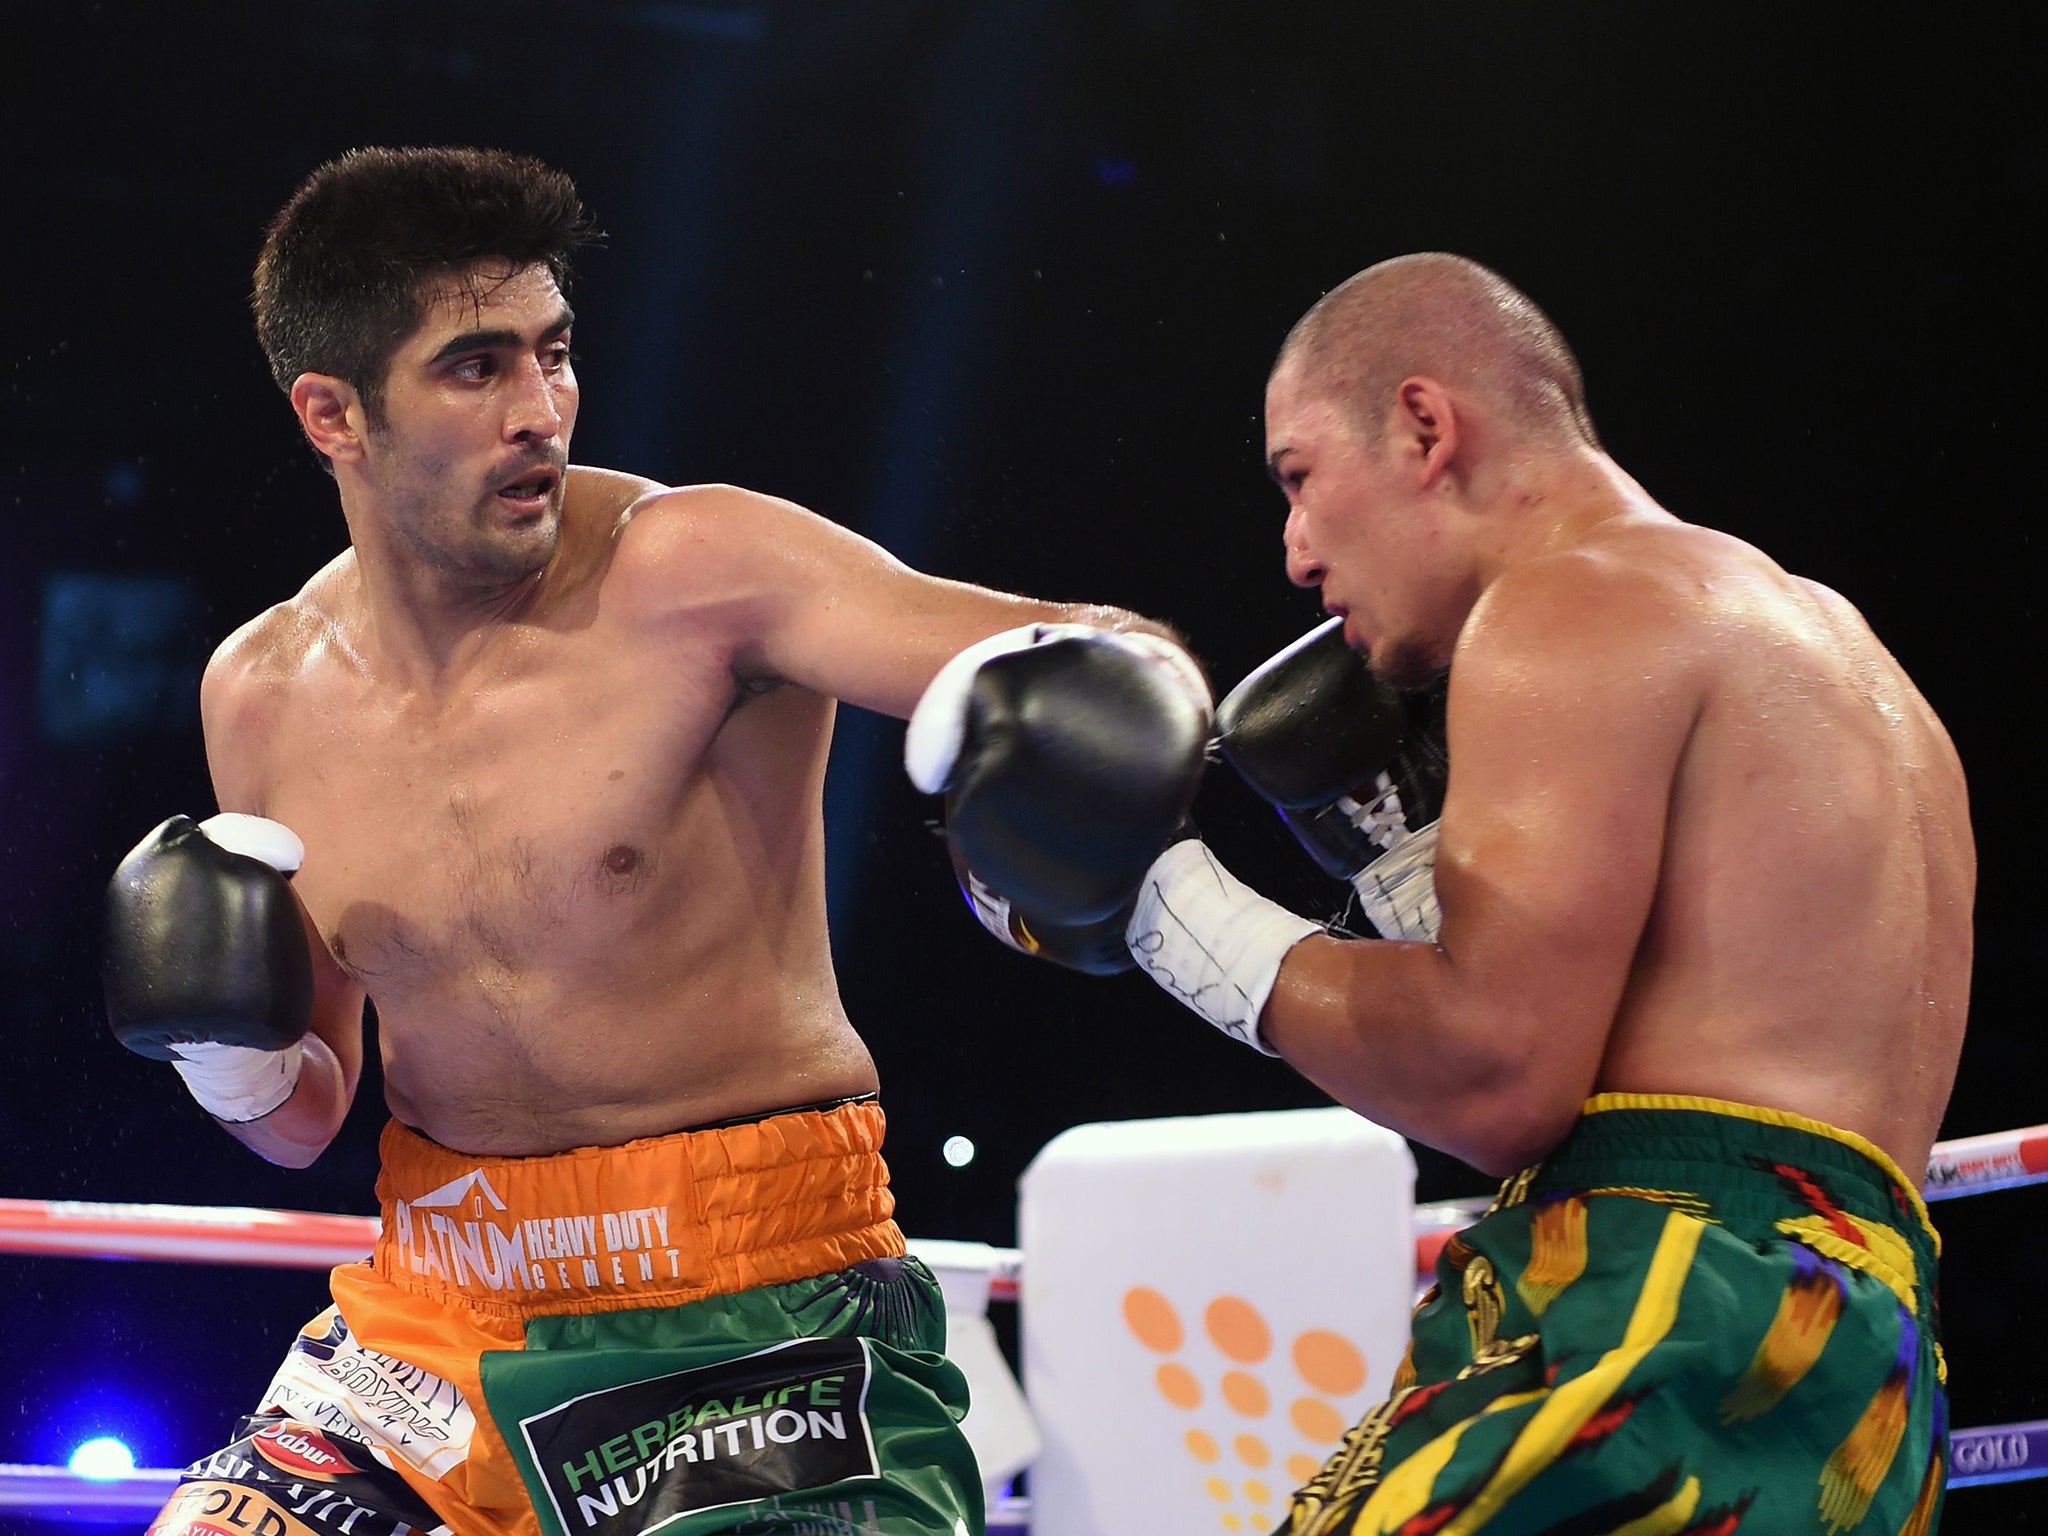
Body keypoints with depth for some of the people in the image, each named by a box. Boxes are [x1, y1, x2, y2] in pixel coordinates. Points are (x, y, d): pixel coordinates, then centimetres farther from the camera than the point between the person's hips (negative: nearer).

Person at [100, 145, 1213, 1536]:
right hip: (439, 1301, 5)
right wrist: (228, 1051, -7)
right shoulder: (262, 697, 3)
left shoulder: (691, 575, -13)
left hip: (756, 1314, -5)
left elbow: (1099, 660, -23)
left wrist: (1095, 679, -45)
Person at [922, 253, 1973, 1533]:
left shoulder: (1574, 602, -2)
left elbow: (1498, 1080, -13)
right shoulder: (1825, 645, 27)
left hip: (1672, 1312, -10)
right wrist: (1404, 866, 27)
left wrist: (1182, 914, -2)